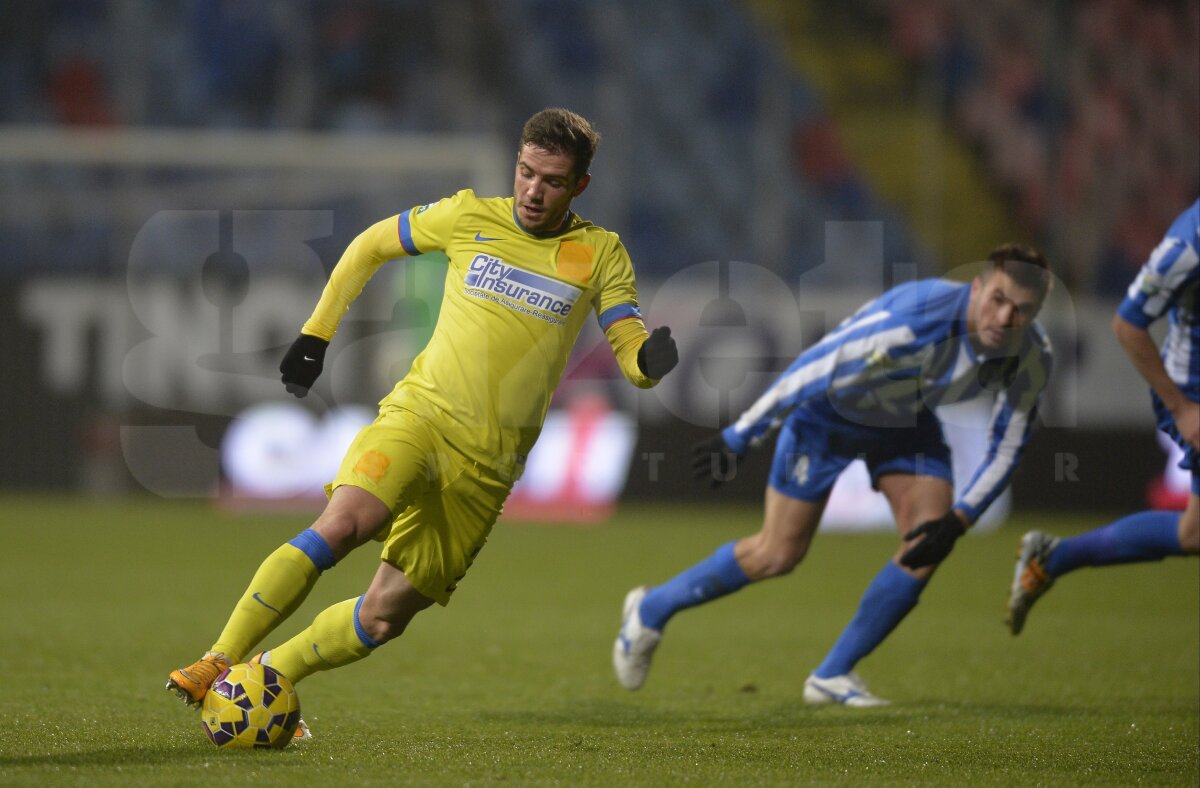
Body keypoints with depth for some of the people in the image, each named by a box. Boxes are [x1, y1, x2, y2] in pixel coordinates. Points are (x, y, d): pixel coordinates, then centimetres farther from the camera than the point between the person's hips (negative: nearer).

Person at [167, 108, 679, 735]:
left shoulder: (601, 254, 4)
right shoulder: (470, 217, 4)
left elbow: (633, 360, -1)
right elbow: (369, 246, 18)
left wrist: (650, 359, -26)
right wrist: (314, 336, 13)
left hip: (488, 464, 2)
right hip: (420, 413, -2)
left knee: (385, 617, -2)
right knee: (343, 524, -29)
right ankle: (219, 663, -26)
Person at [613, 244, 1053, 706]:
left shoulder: (1031, 358, -23)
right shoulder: (913, 321, -41)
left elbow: (1007, 447, -9)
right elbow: (810, 374, -32)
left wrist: (958, 520, -21)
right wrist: (736, 440, -25)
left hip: (905, 419, 5)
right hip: (828, 410, -5)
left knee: (927, 548, -12)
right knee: (778, 555, -3)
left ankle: (832, 676, 4)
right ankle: (652, 610, 21)